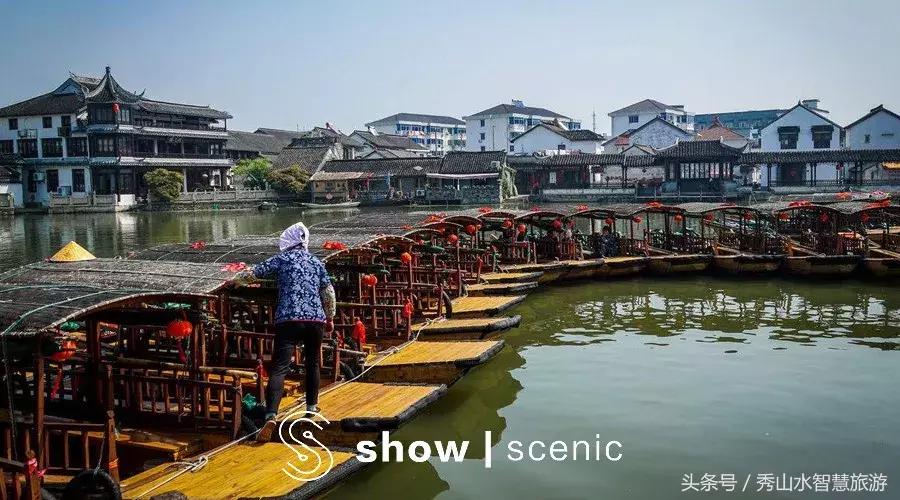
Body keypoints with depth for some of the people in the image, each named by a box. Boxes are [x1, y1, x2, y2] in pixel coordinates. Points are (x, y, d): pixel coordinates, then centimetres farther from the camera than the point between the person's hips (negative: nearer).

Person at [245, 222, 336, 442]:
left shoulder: (283, 258, 9)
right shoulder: (317, 262, 17)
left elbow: (257, 271, 16)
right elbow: (329, 293, 14)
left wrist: (276, 270, 35)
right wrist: (330, 318, 24)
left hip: (288, 320, -3)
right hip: (316, 319, 3)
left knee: (279, 368, -9)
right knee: (312, 363, 23)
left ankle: (271, 416, -23)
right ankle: (312, 406, 32)